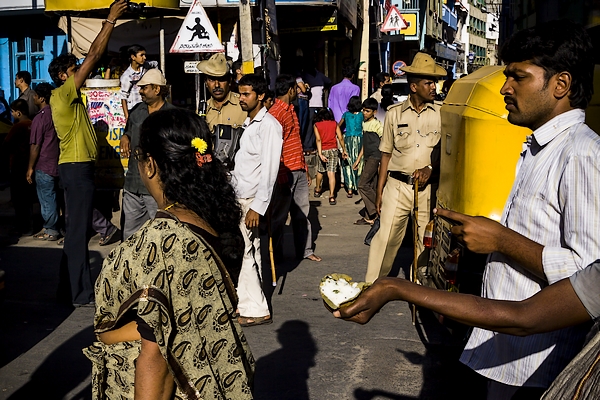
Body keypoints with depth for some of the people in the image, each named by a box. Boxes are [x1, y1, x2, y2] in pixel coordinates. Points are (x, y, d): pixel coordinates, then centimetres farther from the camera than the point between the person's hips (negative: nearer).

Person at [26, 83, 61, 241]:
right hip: (56, 163, 8)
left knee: (46, 199, 1)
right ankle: (52, 227, 22)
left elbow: (35, 146, -15)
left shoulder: (40, 118, -16)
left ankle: (50, 231, 8)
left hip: (43, 165, -8)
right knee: (51, 197, 15)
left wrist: (30, 167, -8)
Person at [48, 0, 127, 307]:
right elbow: (93, 57, -14)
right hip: (77, 168, -11)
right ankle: (82, 294, -1)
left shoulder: (65, 97, 16)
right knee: (79, 230, -6)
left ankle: (69, 287, 23)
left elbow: (91, 58, 20)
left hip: (75, 167, 11)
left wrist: (108, 26, 18)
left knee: (77, 229, 15)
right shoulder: (63, 93, -11)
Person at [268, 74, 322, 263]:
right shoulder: (275, 113, -13)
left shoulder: (291, 110, 17)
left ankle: (305, 250, 22)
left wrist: (305, 168, 19)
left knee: (302, 213, 13)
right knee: (279, 215, 3)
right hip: (286, 173, -9)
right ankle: (275, 253, 14)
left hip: (299, 171, 9)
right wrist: (282, 177, -19)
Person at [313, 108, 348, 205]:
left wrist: (320, 154, -17)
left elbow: (318, 139, -10)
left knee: (320, 171, 20)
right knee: (331, 173, -4)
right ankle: (332, 197, -13)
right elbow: (340, 138, 1)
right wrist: (344, 150, 11)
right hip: (333, 150, 0)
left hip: (323, 150, 0)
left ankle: (317, 190, 40)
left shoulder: (316, 125, 2)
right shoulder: (334, 123, 6)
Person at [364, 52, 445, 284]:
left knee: (426, 241, 4)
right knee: (386, 238, -3)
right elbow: (386, 155, 9)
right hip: (397, 185, 0)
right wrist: (379, 193, 7)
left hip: (428, 187, 0)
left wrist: (430, 168, -13)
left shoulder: (440, 113, 2)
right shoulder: (395, 113, 5)